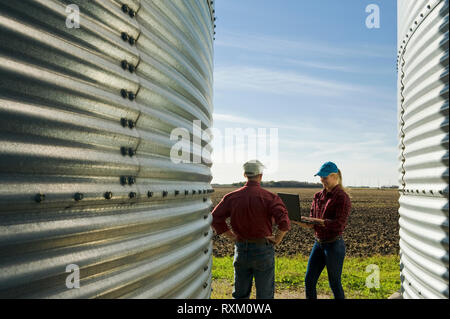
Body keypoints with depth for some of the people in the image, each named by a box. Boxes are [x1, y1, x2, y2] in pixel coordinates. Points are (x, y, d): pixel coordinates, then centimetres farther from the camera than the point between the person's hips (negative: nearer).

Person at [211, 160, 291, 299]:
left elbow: (215, 219, -6)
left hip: (241, 249, 3)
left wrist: (232, 236, 2)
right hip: (263, 250, -3)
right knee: (265, 294, 11)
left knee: (240, 294, 17)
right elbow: (284, 222, -23)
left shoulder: (232, 197, -2)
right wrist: (277, 239, -7)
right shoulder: (269, 197, -12)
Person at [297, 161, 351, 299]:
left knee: (335, 284, 6)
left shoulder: (342, 197, -12)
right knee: (309, 281, 8)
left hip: (334, 245, -7)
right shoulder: (318, 196, 9)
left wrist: (315, 220, -25)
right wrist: (304, 222, -11)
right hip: (318, 243, 7)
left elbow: (338, 224, -20)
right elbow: (312, 220, 11)